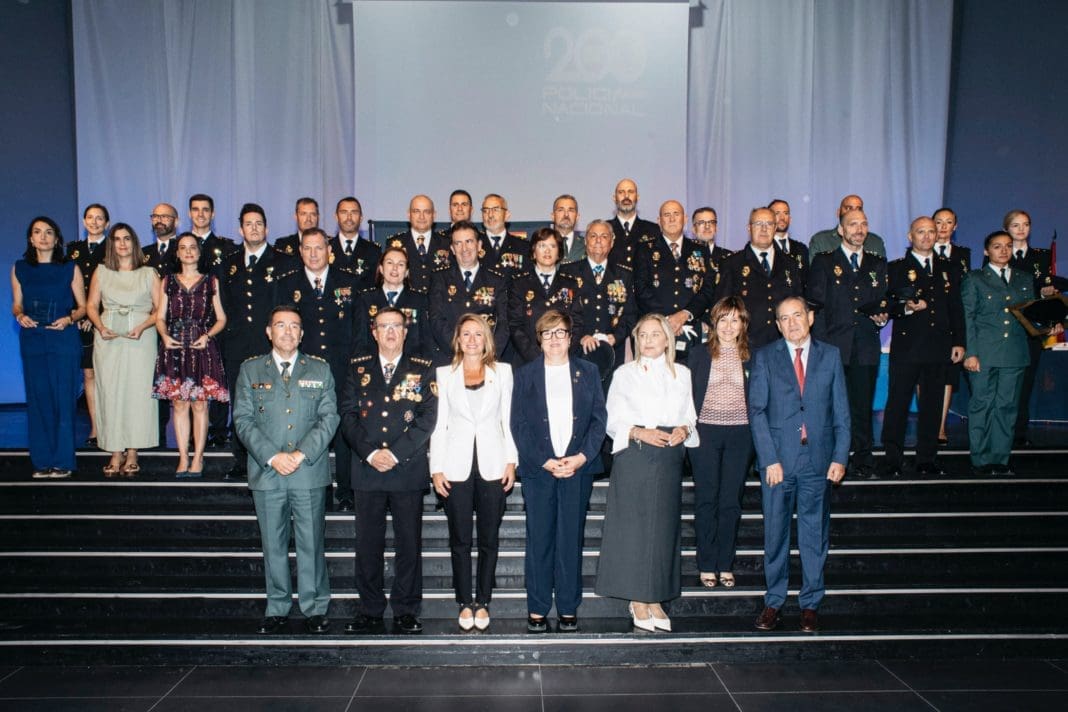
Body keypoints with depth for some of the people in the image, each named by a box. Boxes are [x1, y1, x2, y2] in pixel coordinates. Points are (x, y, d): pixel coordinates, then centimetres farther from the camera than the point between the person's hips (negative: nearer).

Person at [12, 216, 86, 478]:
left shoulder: (70, 268, 3)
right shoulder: (19, 269, 9)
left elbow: (83, 306, 5)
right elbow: (16, 305, 14)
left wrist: (69, 318, -14)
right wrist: (20, 316, -7)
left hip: (64, 341, -2)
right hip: (32, 341, 2)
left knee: (63, 398, -2)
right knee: (37, 399, 4)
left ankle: (62, 461, 5)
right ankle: (42, 461, 12)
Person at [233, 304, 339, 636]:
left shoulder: (320, 369, 8)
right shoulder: (250, 370, 9)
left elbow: (329, 417, 1)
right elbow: (243, 419, 1)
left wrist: (301, 454, -11)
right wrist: (272, 456, -11)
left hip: (310, 472, -1)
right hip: (266, 472, 1)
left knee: (311, 543, 3)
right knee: (273, 545, 8)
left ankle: (315, 608, 14)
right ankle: (277, 609, 20)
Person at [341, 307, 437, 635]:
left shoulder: (422, 370, 6)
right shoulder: (358, 368, 11)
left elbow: (427, 417, -2)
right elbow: (348, 414, 4)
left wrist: (395, 453, -11)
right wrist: (370, 453, -10)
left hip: (408, 469, -1)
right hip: (367, 469, 1)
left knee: (409, 543, 3)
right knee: (368, 543, 6)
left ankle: (406, 610, 14)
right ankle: (369, 610, 17)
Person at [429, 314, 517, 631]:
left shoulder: (502, 371, 8)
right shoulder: (444, 374, 7)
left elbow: (508, 420, 7)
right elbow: (439, 424, 5)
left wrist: (511, 461, -1)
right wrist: (437, 468, -1)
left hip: (492, 466, 0)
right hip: (457, 467, 0)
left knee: (489, 539, 5)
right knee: (460, 540, 5)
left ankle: (483, 602, 16)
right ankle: (465, 602, 16)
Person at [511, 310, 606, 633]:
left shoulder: (588, 372, 11)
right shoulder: (524, 375, 8)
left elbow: (599, 418, 5)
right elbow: (518, 425, 2)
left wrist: (582, 457, -9)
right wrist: (544, 461, -10)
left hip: (579, 466, 1)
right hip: (538, 469, 0)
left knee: (571, 539, 4)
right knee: (539, 539, 2)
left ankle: (569, 609, 13)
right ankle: (537, 609, 11)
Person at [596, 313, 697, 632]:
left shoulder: (682, 374, 14)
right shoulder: (624, 373, 5)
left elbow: (690, 417, 14)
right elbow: (613, 421, 0)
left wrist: (684, 430, -7)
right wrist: (639, 433, -16)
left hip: (669, 457, 3)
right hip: (633, 458, -3)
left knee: (664, 526, 4)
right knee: (633, 526, -4)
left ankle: (655, 598, 14)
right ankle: (637, 602, 6)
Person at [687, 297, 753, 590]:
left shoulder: (751, 357, 7)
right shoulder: (700, 356, 4)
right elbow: (689, 395, 5)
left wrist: (756, 432, 0)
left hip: (740, 434, 1)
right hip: (705, 432, -1)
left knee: (731, 501, 5)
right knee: (706, 499, 3)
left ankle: (726, 565, 15)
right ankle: (706, 565, 11)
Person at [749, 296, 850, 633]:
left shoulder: (830, 355, 7)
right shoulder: (765, 357, 3)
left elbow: (841, 410, 7)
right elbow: (757, 411, -2)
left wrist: (840, 457, -1)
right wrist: (770, 459, -10)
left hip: (818, 461, 1)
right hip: (778, 459, -1)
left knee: (815, 535, 8)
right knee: (775, 533, 6)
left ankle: (810, 603, 21)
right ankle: (774, 602, 19)